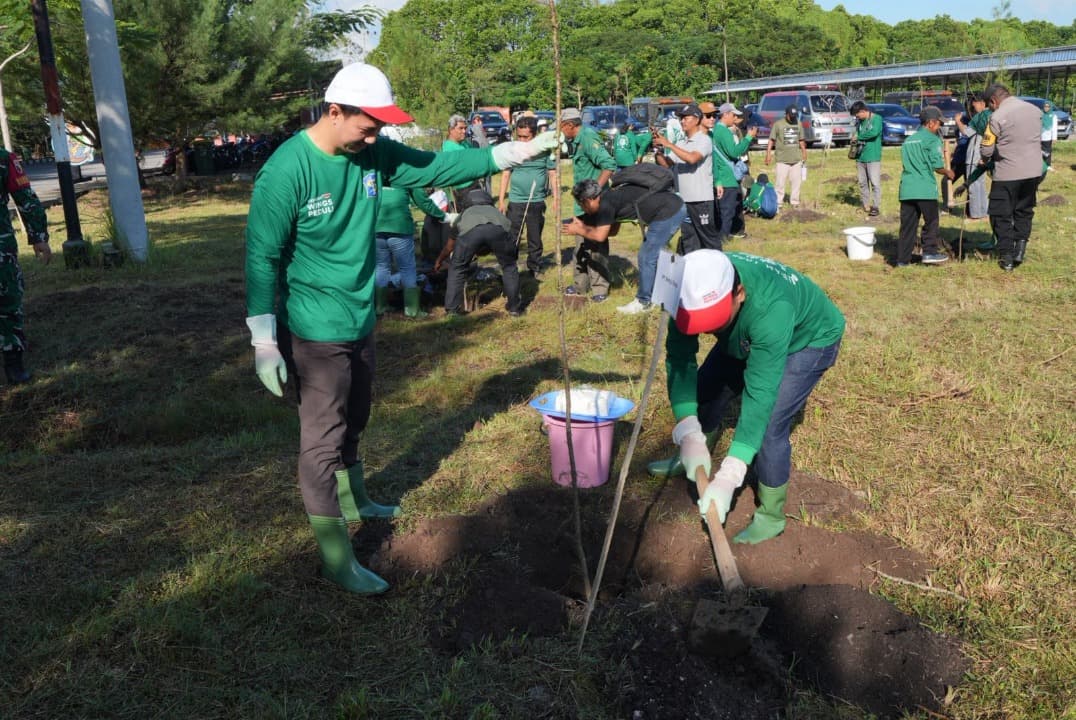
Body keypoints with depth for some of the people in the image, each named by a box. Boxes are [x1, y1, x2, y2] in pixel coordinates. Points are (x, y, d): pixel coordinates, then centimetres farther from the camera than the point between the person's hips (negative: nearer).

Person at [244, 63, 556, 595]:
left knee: (353, 421, 25)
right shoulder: (287, 170, -21)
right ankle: (336, 559, 11)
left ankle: (354, 501, 48)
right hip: (315, 332, -7)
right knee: (323, 441, 0)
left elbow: (437, 166, 2)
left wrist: (515, 152, -6)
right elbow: (262, 256, -18)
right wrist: (263, 343, -18)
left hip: (360, 320, 7)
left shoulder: (372, 153, -2)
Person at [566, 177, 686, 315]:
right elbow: (612, 230, 25)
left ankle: (643, 302, 13)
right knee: (652, 255, 21)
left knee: (646, 258, 1)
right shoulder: (612, 197, 18)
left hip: (668, 214, -9)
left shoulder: (606, 203, -10)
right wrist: (584, 226, 23)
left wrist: (578, 231, 11)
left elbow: (600, 236, -4)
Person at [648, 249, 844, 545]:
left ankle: (771, 516, 2)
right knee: (705, 388, 8)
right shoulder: (695, 293, -31)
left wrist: (729, 476, -48)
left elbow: (759, 394, -45)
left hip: (809, 339, -5)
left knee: (768, 422, -19)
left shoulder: (771, 310, -45)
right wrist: (689, 436, -39)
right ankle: (692, 460, 36)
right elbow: (679, 360, -28)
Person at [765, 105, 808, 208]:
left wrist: (804, 152, 18)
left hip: (796, 158, 5)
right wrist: (768, 154, -11)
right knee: (780, 182, -5)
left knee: (796, 181, 7)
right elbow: (771, 140, -5)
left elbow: (801, 140, 20)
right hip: (782, 159, -5)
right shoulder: (778, 124, -4)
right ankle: (778, 201, 4)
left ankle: (794, 201, 16)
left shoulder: (798, 124, 10)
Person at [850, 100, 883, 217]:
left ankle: (876, 206, -3)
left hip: (873, 157, -7)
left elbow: (874, 132, -22)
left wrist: (859, 137, -11)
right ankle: (865, 205, 18)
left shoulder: (876, 119, -6)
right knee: (862, 183, 10)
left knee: (875, 183, -6)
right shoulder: (859, 122, 14)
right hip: (860, 157, 7)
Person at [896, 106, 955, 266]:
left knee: (907, 224, 6)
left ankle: (903, 258, 5)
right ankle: (930, 252, 5)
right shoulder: (932, 139, -4)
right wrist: (948, 172, 11)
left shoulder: (908, 140, 18)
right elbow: (937, 166, -8)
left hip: (906, 188, 6)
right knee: (931, 221, 6)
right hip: (925, 189, -6)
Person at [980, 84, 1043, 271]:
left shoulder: (998, 117, -13)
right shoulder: (1035, 110, 5)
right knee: (1024, 212, 19)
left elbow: (986, 150, -9)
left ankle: (1006, 257, 5)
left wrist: (987, 161, 12)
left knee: (1001, 215, 6)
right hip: (1033, 171, 5)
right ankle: (1020, 249, 11)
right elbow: (1037, 139, 15)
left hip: (1007, 173, -5)